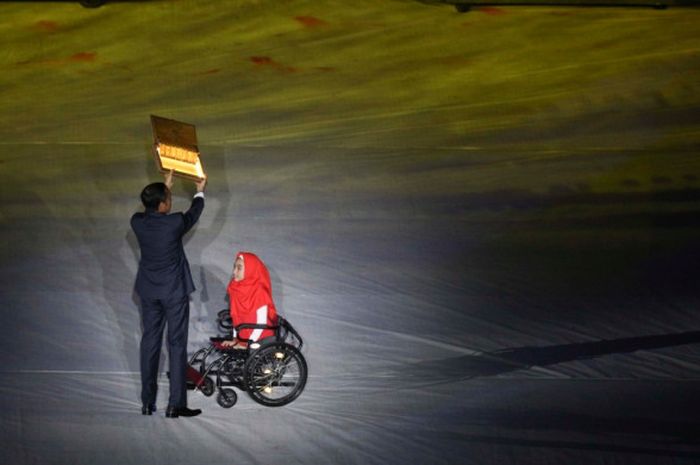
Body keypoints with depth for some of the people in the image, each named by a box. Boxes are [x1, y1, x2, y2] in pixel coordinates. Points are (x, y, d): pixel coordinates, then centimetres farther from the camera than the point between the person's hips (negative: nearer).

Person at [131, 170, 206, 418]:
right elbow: (193, 214, 5)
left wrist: (166, 187, 27)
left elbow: (151, 211, 17)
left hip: (148, 291, 5)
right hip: (175, 291, -4)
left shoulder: (137, 222, -7)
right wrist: (200, 191, 23)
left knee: (149, 343, 11)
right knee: (177, 345, 0)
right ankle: (176, 404, -1)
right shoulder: (175, 223, -18)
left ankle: (147, 403, 15)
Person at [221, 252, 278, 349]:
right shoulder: (235, 290, -1)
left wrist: (247, 344, -17)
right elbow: (236, 318, 6)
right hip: (242, 338, 6)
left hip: (261, 339, -6)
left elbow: (261, 323, -18)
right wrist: (235, 339, 1)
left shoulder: (259, 292, -20)